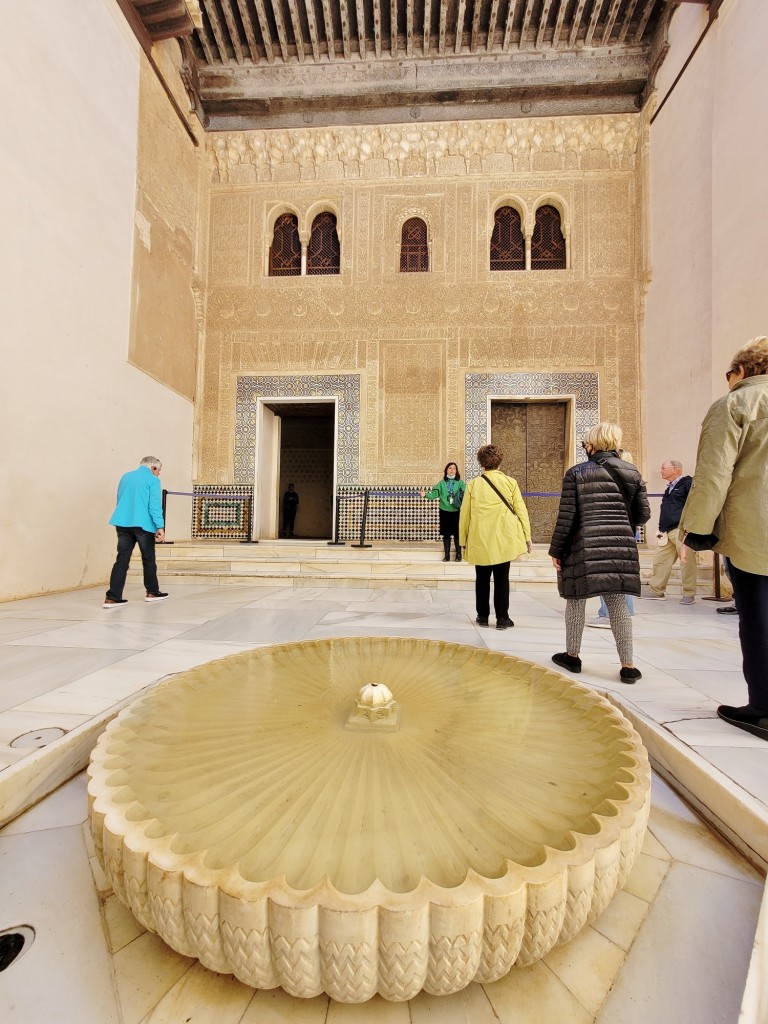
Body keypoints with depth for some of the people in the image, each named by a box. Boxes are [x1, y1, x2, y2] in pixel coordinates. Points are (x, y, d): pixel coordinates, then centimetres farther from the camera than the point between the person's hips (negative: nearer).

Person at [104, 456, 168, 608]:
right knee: (148, 559, 9)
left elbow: (120, 500, 26)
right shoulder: (153, 480, -2)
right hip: (142, 524, -5)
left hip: (122, 523, 6)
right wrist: (160, 527, -16)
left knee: (122, 559, 4)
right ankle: (152, 592, 21)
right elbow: (155, 506, -13)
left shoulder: (125, 476, 18)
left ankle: (112, 597, -2)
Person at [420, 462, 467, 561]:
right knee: (446, 533, 8)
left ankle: (458, 554, 19)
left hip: (456, 512, -2)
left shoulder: (460, 482, 1)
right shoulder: (441, 483, 5)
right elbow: (434, 494, -4)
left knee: (457, 533, 4)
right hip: (445, 511, 2)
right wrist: (426, 495, -20)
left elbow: (465, 493, -11)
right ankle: (447, 554, 20)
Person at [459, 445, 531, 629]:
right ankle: (502, 618, 12)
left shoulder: (473, 484, -1)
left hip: (479, 540, 0)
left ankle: (483, 616, 21)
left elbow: (464, 514, 1)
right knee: (502, 578, 9)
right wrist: (527, 536, 7)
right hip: (504, 539, 0)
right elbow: (521, 510, 0)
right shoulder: (510, 482, 0)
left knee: (482, 578, 14)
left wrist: (463, 540, 9)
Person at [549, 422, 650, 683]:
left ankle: (572, 656, 23)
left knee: (576, 601, 10)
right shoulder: (632, 472, 8)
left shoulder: (576, 473, -3)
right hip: (621, 547, 4)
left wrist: (556, 550, 0)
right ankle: (627, 666, 15)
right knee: (618, 604, 11)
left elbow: (566, 517, -7)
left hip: (584, 548, -3)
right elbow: (643, 514, 8)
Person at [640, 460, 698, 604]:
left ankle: (689, 594, 6)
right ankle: (656, 590, 17)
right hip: (668, 531, 9)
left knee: (687, 562, -4)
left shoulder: (688, 483, -4)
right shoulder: (670, 488, 22)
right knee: (660, 559, 9)